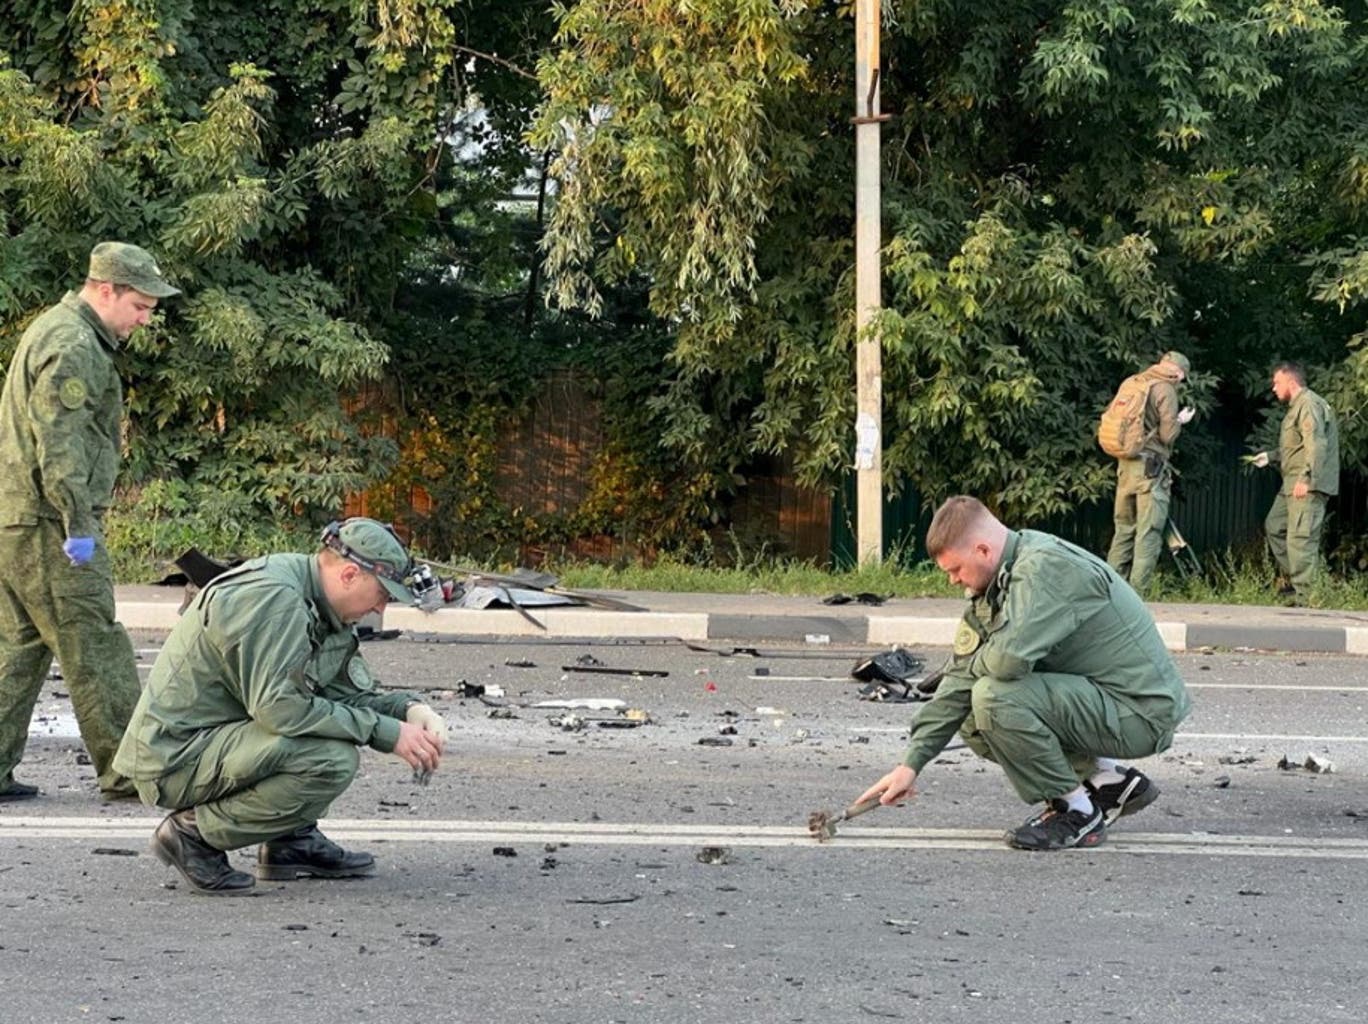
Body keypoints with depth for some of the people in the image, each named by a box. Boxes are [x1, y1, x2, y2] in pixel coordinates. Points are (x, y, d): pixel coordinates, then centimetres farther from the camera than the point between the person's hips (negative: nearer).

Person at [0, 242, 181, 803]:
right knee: (94, 648, -5)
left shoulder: (52, 329, 20)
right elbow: (59, 443, -21)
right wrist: (78, 525, -21)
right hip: (46, 525, -10)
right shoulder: (73, 347, -14)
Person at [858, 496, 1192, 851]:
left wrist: (976, 663, -9)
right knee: (975, 726, 11)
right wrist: (911, 764, 4)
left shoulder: (1047, 567, -22)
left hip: (1143, 711, -10)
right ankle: (1111, 781, 14)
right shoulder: (997, 585, 7)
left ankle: (1078, 813, -7)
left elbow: (1010, 658, -34)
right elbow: (961, 678, 8)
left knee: (995, 697, -24)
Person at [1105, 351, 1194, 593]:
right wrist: (1180, 421, 8)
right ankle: (1136, 592, -8)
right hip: (1151, 466, -7)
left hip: (1125, 464, 7)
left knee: (1124, 529, 13)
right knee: (1148, 533, -4)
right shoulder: (1165, 389, -8)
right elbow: (1167, 434, -12)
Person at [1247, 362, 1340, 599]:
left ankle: (1304, 593, -13)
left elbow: (1316, 444, -22)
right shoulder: (1296, 406, 22)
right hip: (1292, 485, 11)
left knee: (1301, 538, -13)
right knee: (1274, 527, 16)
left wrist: (1306, 479, -27)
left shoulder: (1309, 404, -11)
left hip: (1308, 487, -11)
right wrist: (1270, 456, 25)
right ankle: (1292, 580, 20)